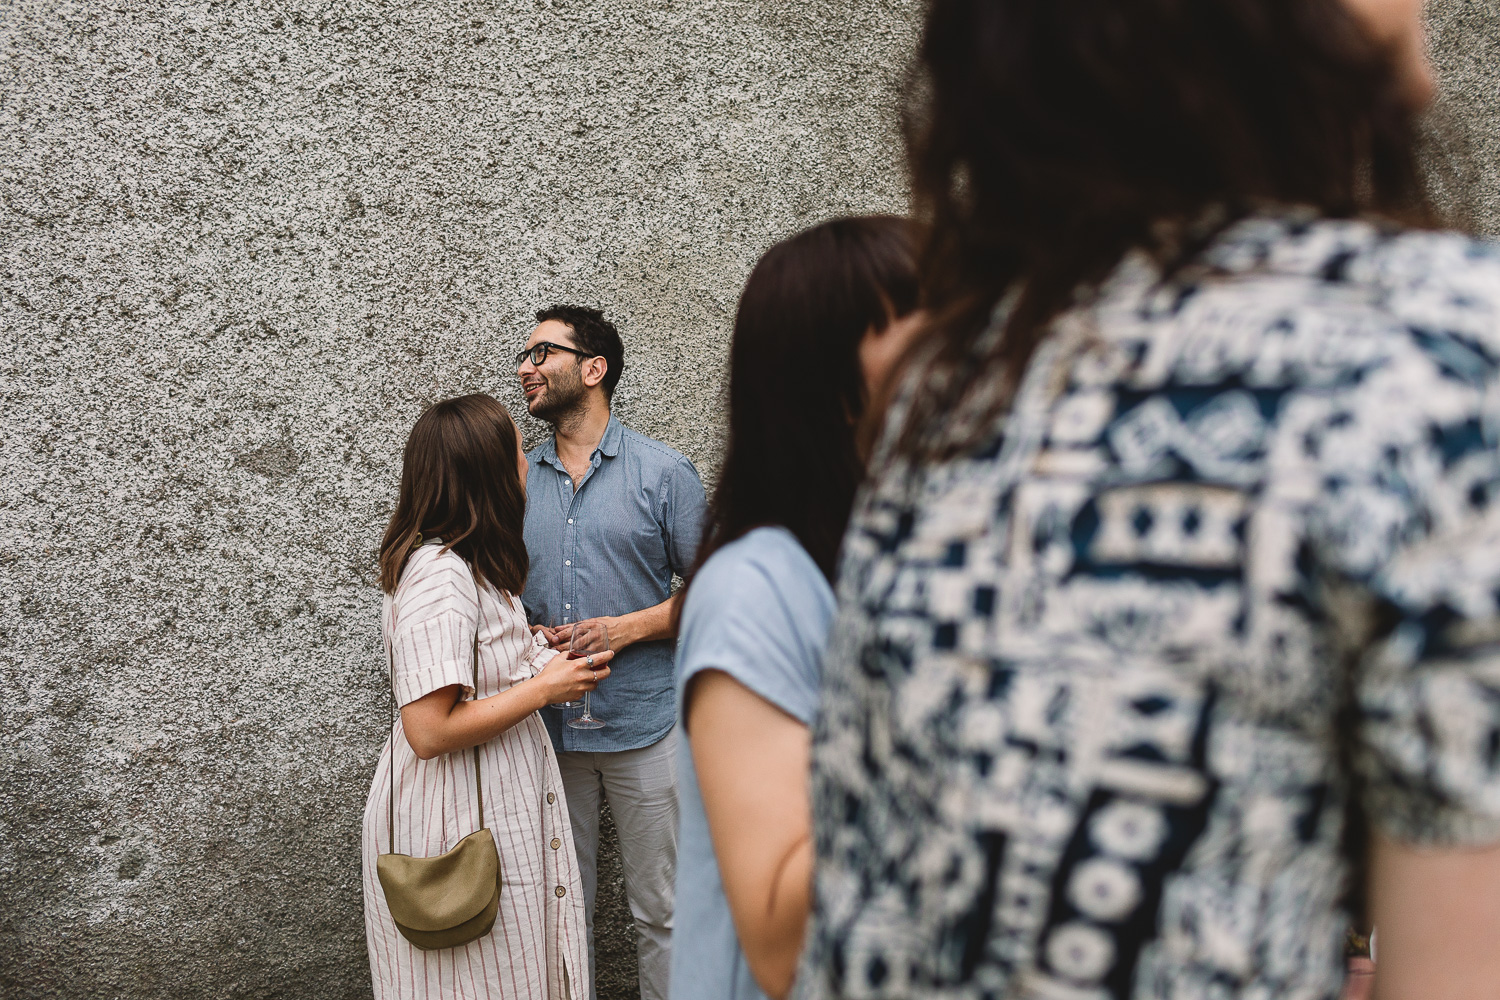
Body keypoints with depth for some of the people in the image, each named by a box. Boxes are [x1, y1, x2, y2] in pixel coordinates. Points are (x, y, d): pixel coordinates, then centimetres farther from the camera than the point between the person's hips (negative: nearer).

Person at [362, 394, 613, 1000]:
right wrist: (543, 688, -19)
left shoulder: (474, 564, 10)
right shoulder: (438, 574, -23)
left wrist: (540, 657, 11)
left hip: (497, 813, 10)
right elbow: (429, 731, -27)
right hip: (457, 830, -10)